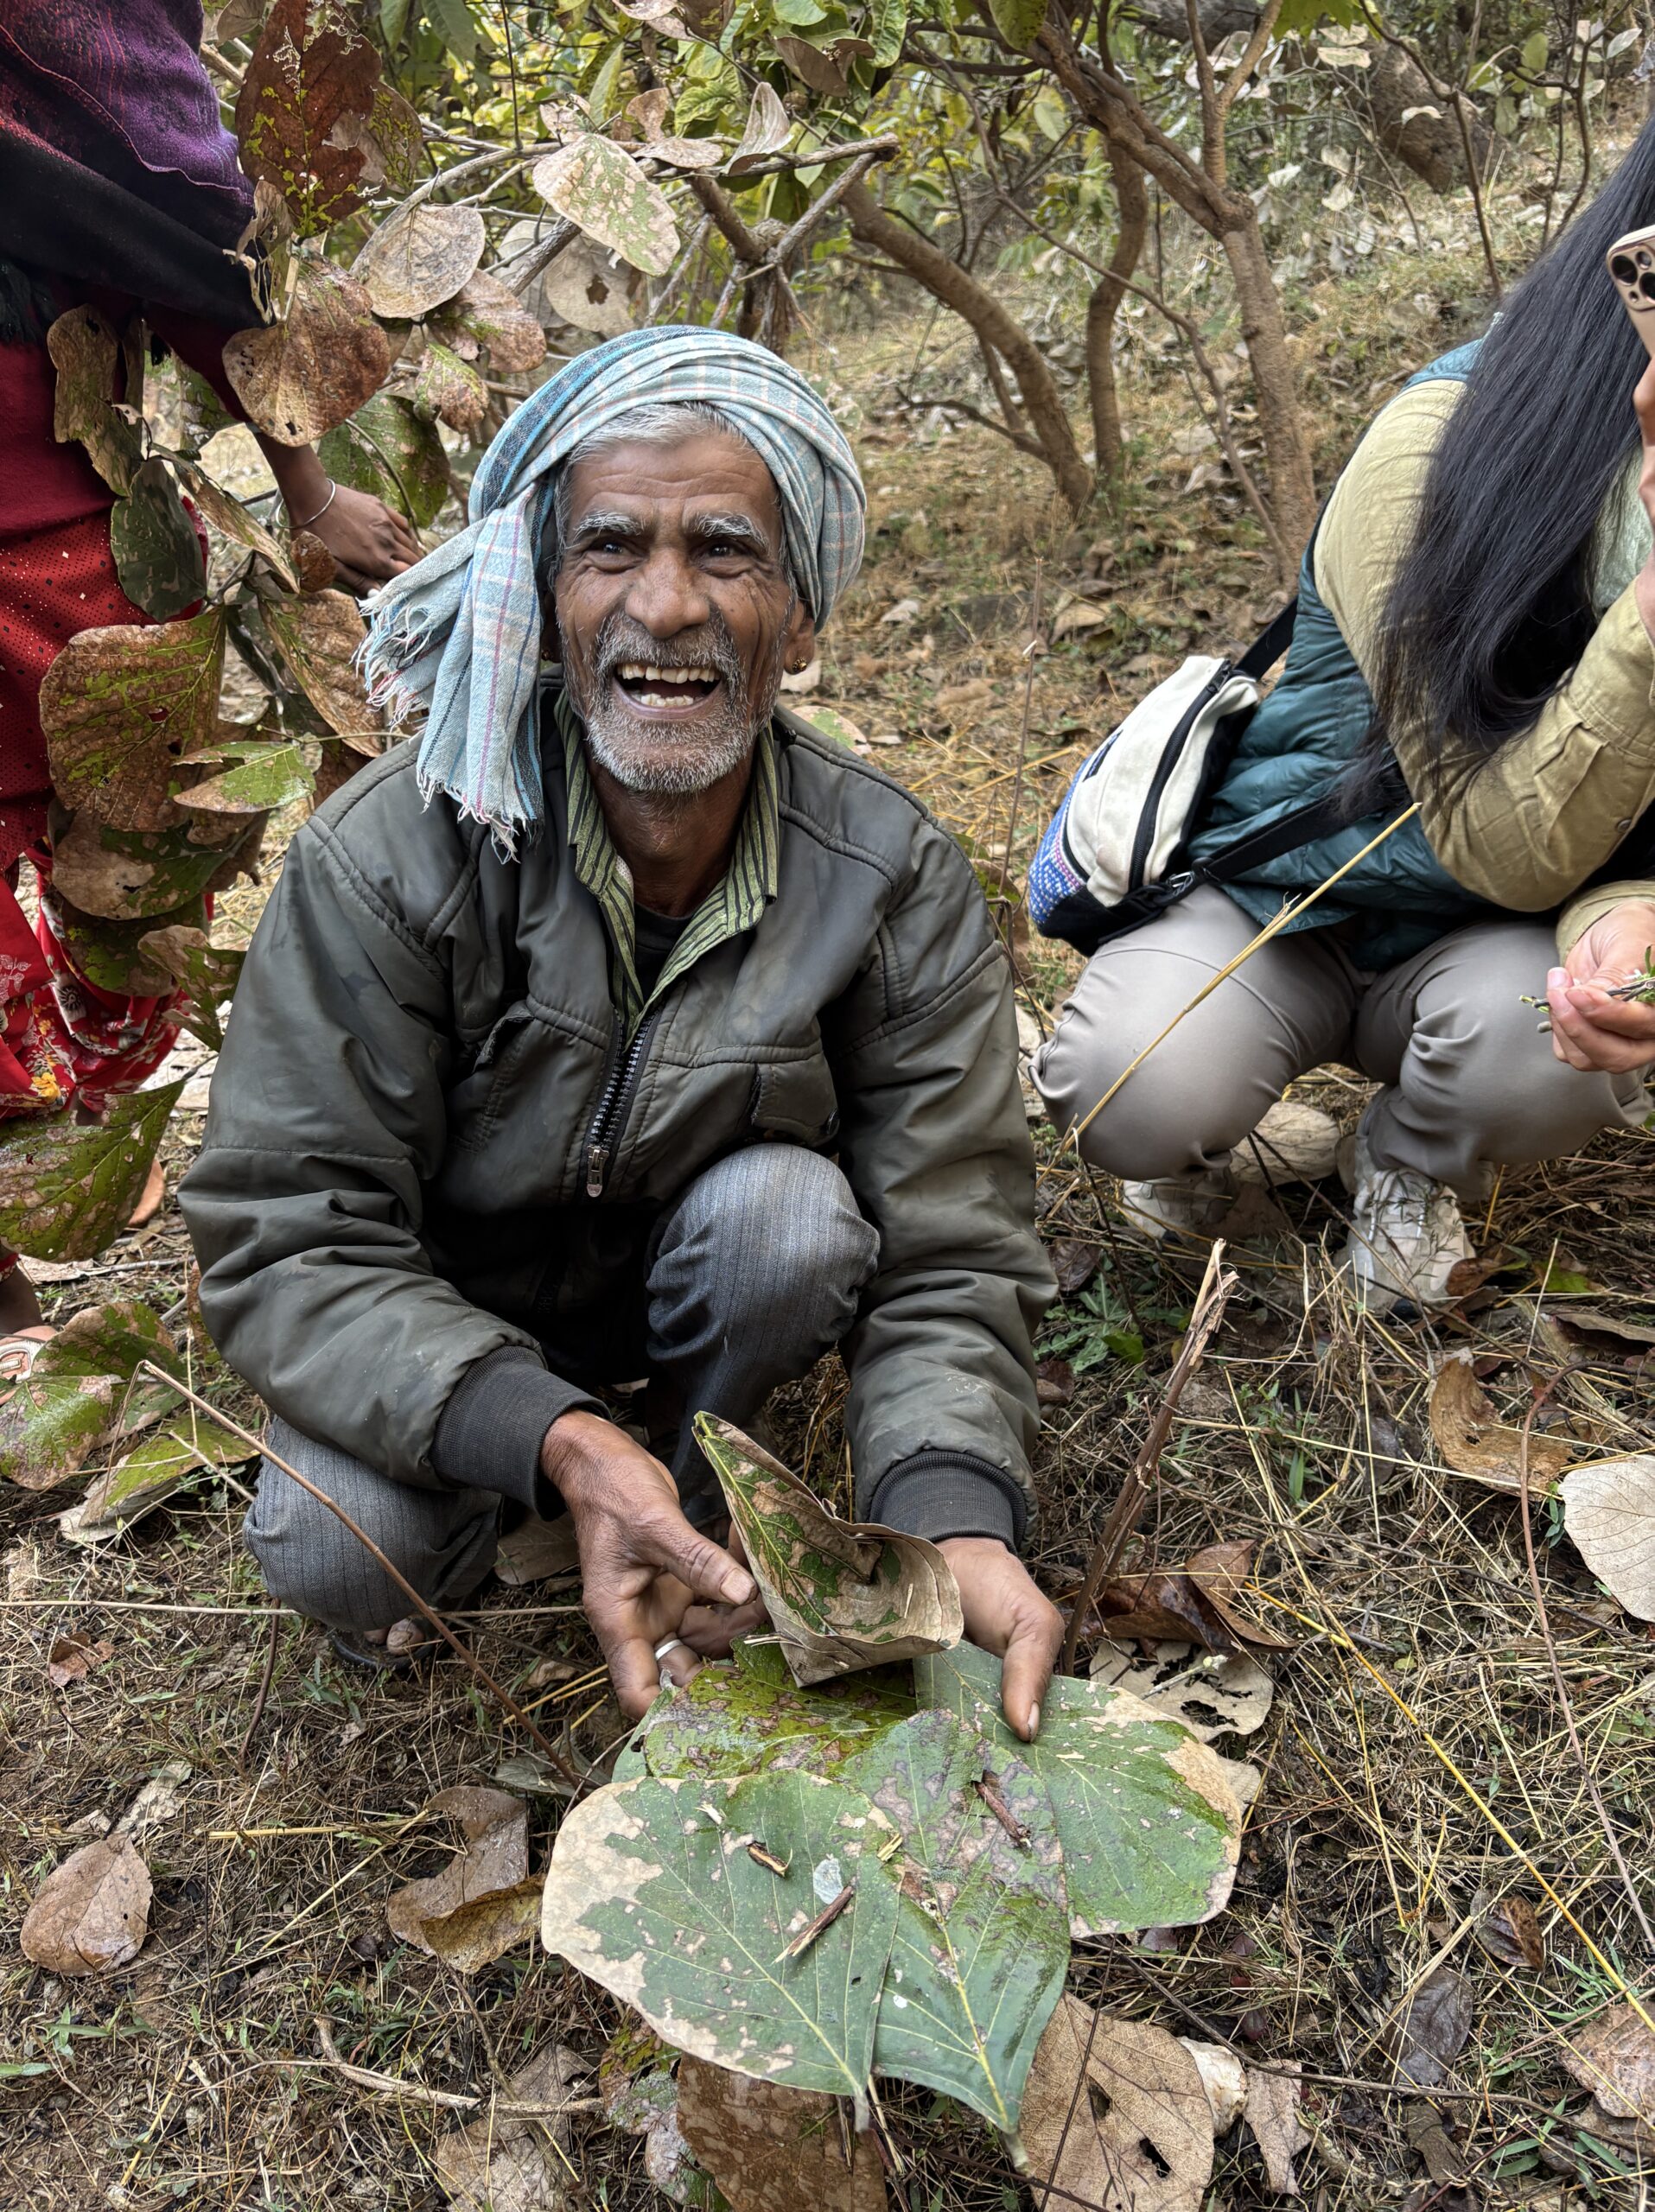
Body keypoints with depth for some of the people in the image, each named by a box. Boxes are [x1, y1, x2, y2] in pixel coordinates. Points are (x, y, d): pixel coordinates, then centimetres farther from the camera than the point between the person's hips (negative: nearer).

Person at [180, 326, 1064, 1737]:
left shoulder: (898, 885, -21)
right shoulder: (391, 858, -25)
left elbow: (947, 1263, -20)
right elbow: (286, 1239, -25)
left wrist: (956, 1518, -41)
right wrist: (552, 1441, -41)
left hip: (710, 1272, 2)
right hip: (448, 1319, -1)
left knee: (794, 1213, -31)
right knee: (337, 1556, -26)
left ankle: (703, 1491, 1)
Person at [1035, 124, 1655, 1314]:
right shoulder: (1450, 440, -21)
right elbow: (1503, 849, -23)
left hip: (1480, 946, 3)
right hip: (1288, 894, -2)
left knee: (1551, 1040, -33)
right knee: (1132, 1094, -32)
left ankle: (1414, 1170, 4)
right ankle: (1206, 1131, 8)